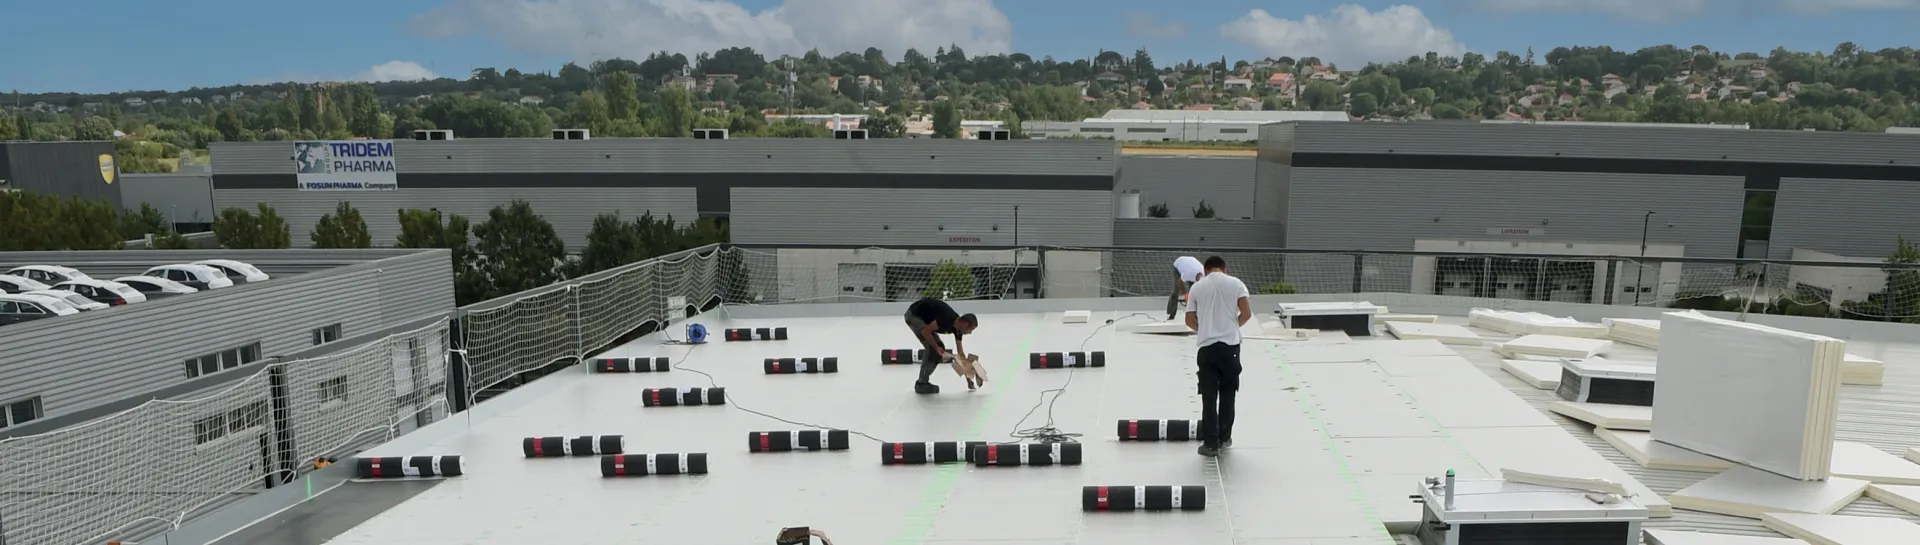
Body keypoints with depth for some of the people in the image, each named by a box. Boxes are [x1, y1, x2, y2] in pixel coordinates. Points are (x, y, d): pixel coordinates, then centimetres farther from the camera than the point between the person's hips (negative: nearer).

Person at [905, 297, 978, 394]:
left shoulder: (957, 327, 0)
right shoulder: (947, 319, -29)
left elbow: (961, 353, 8)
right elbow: (925, 331, -27)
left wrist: (968, 377, 12)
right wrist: (937, 348, -18)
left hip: (923, 317, 9)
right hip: (913, 315, -9)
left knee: (940, 348, 6)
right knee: (933, 348, -17)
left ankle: (923, 382, 13)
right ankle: (922, 384, -8)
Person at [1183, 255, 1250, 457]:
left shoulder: (1197, 287, 5)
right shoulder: (1236, 283, 3)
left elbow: (1189, 320, 4)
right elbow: (1247, 313, -4)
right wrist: (1233, 326, 15)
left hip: (1207, 346, -1)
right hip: (1230, 345, 1)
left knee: (1208, 396, 2)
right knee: (1227, 394, 14)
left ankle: (1210, 443, 2)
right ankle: (1224, 437, 23)